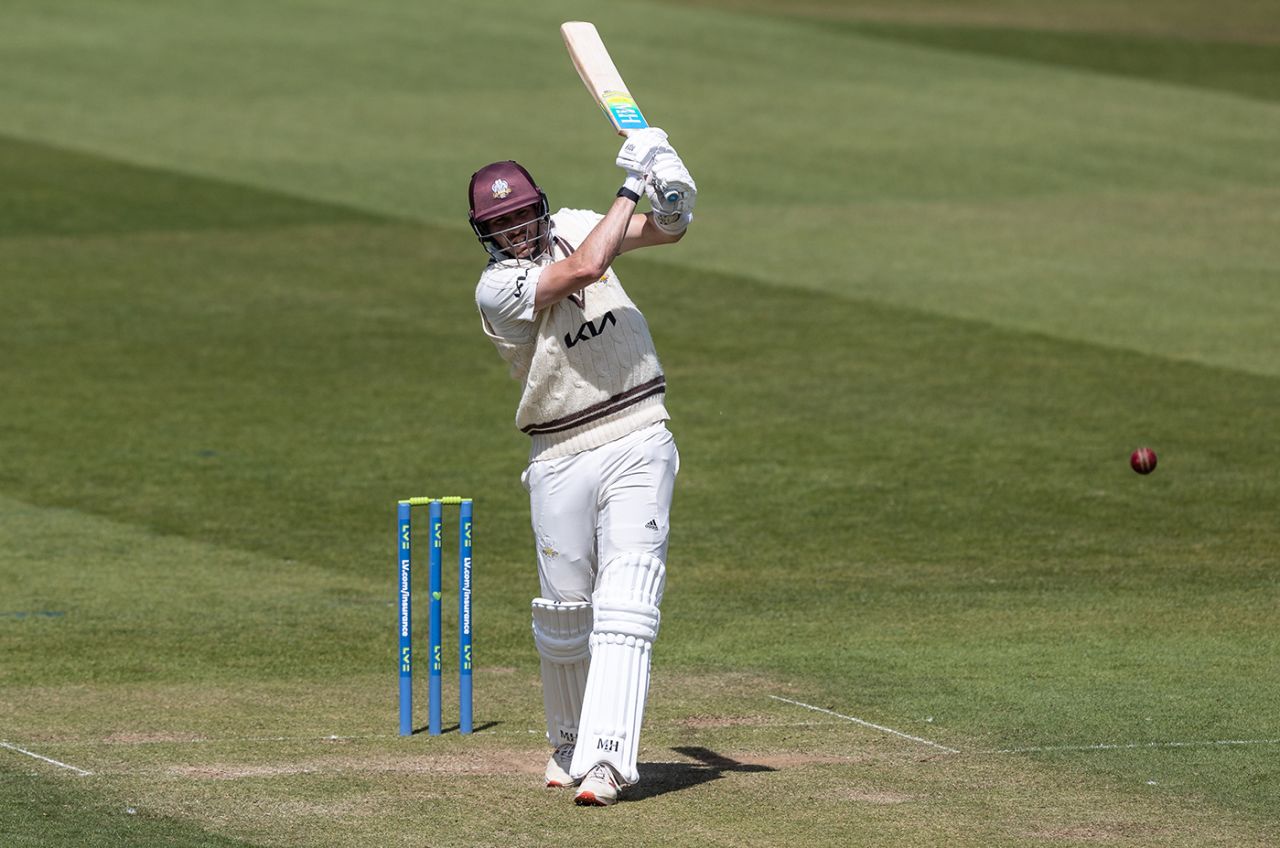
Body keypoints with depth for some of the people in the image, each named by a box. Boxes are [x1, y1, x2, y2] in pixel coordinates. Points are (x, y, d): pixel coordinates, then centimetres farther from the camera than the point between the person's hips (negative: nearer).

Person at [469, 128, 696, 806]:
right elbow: (587, 268, -24)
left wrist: (670, 194, -12)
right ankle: (570, 742, 30)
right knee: (564, 609, 6)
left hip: (637, 444, 2)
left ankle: (604, 760, -20)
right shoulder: (496, 288, -10)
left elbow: (668, 231, 12)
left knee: (625, 600, -11)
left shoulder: (570, 227, 7)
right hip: (560, 461, -2)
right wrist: (630, 188, -14)